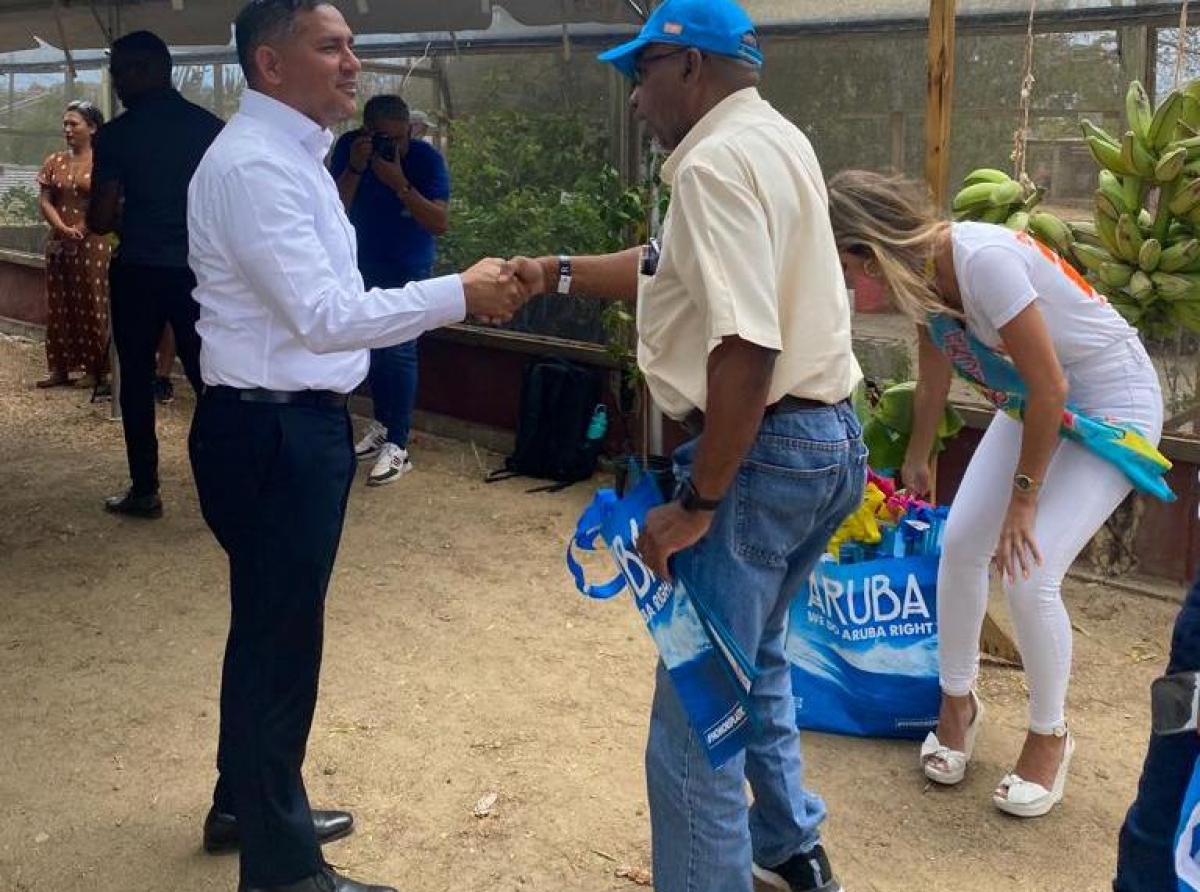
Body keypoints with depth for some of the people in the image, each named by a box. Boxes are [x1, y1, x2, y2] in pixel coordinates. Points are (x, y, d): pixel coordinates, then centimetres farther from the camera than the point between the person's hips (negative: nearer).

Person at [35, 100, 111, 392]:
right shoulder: (55, 162, 10)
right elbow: (44, 200, 4)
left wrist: (81, 230, -12)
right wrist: (63, 229, -11)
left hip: (94, 245, -5)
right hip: (59, 244, 5)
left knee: (92, 305, -1)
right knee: (59, 306, 7)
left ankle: (94, 369, 6)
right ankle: (60, 368, 14)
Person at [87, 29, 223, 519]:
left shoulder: (117, 134, -8)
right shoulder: (212, 127, 1)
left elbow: (99, 220, -9)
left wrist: (130, 214, 12)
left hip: (139, 270, -3)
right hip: (200, 268, 3)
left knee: (137, 381, 8)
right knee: (209, 375, 10)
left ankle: (144, 490, 12)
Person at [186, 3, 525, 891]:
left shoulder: (293, 155, 13)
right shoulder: (253, 165, -19)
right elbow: (323, 314, -26)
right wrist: (458, 295, -23)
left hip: (298, 421, 10)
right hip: (270, 431, -10)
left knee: (274, 625, 21)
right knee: (279, 636, 0)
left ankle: (251, 805, 40)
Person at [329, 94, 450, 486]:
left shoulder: (426, 158, -20)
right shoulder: (348, 147, -13)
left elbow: (440, 222, -27)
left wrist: (399, 184, -37)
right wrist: (355, 169, -33)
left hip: (409, 272, -4)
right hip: (364, 266, 4)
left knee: (400, 352, -11)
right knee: (372, 347, 12)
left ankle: (398, 445, -8)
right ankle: (383, 424, 30)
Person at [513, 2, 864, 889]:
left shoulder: (718, 161, -18)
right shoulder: (773, 140, 14)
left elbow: (746, 347, -27)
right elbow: (683, 269, 24)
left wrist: (696, 502, -22)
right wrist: (559, 273, 22)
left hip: (762, 451, -11)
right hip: (827, 439, 11)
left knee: (698, 717, -1)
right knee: (753, 661, 27)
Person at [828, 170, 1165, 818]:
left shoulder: (984, 260, -33)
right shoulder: (922, 270, -8)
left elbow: (1049, 387, -27)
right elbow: (934, 375, 11)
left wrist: (1024, 496, -17)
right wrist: (916, 460, 24)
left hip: (1115, 403, -8)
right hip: (1037, 398, 8)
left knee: (1030, 575, -14)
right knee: (960, 541, 1)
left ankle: (1049, 735, 11)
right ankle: (958, 703, 23)